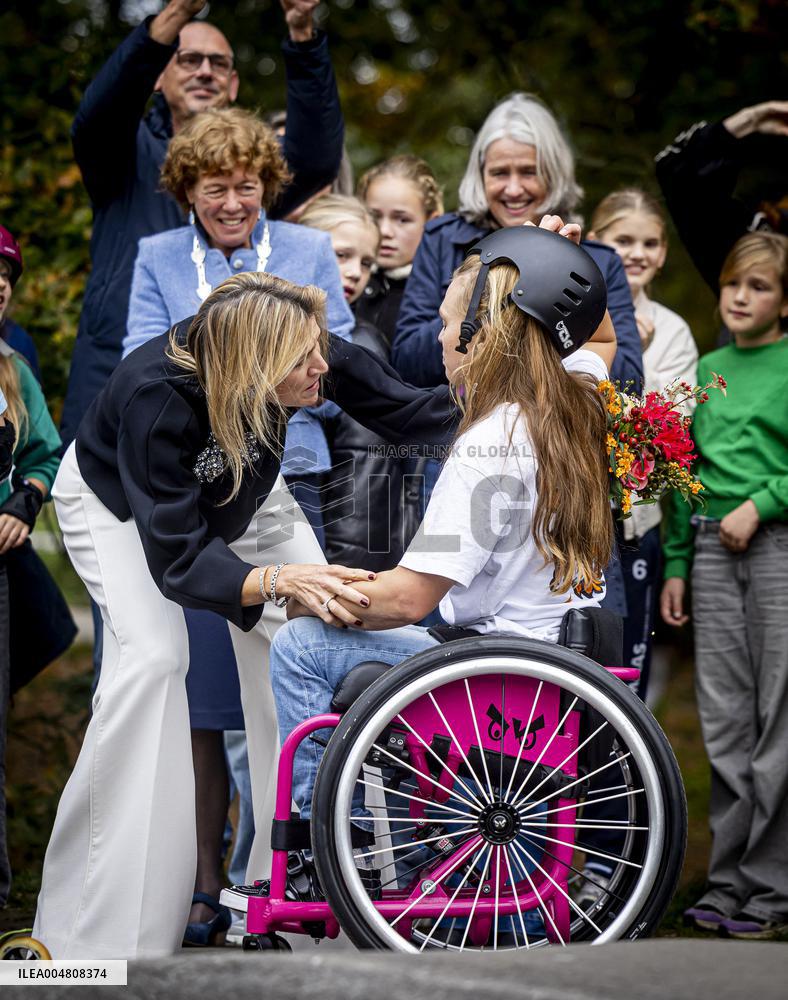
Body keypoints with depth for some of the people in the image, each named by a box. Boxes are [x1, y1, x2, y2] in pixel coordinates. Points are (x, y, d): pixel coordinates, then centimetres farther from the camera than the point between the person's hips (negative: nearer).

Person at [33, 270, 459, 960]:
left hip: (237, 495, 5)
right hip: (121, 504, -5)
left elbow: (409, 412, -17)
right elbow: (177, 558, -43)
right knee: (153, 655, -26)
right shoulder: (156, 395, -43)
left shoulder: (312, 354, -31)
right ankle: (103, 929, -20)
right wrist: (279, 580, -58)